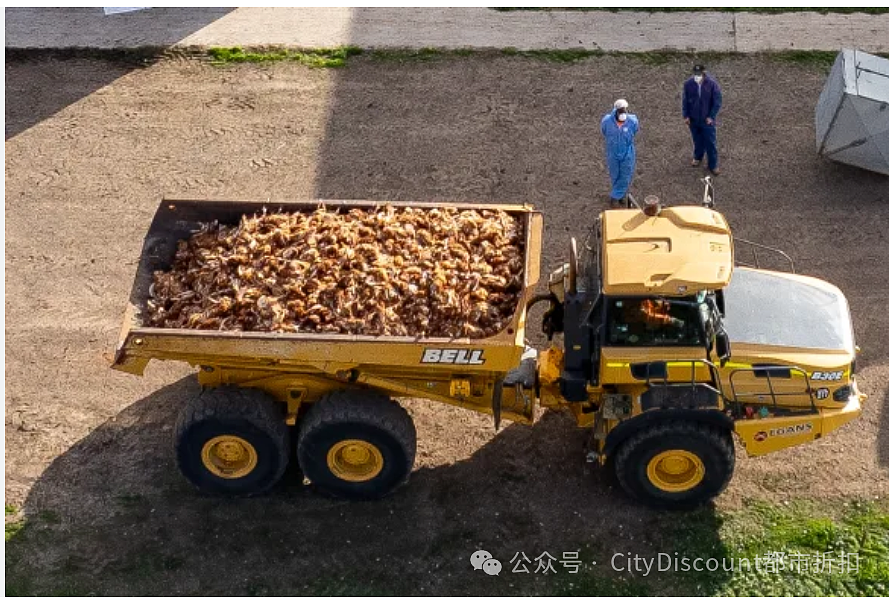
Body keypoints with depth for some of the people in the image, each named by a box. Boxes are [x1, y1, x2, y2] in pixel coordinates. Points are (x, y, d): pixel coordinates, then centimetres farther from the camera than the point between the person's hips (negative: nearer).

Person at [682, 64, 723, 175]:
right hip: (693, 119, 2)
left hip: (707, 120, -2)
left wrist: (711, 116, -13)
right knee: (697, 140, 21)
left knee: (710, 142, 3)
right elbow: (685, 101, 1)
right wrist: (686, 116, -3)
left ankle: (713, 165, 16)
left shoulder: (712, 84, -18)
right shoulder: (688, 84, -12)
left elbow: (717, 102, -11)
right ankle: (698, 157, 46)